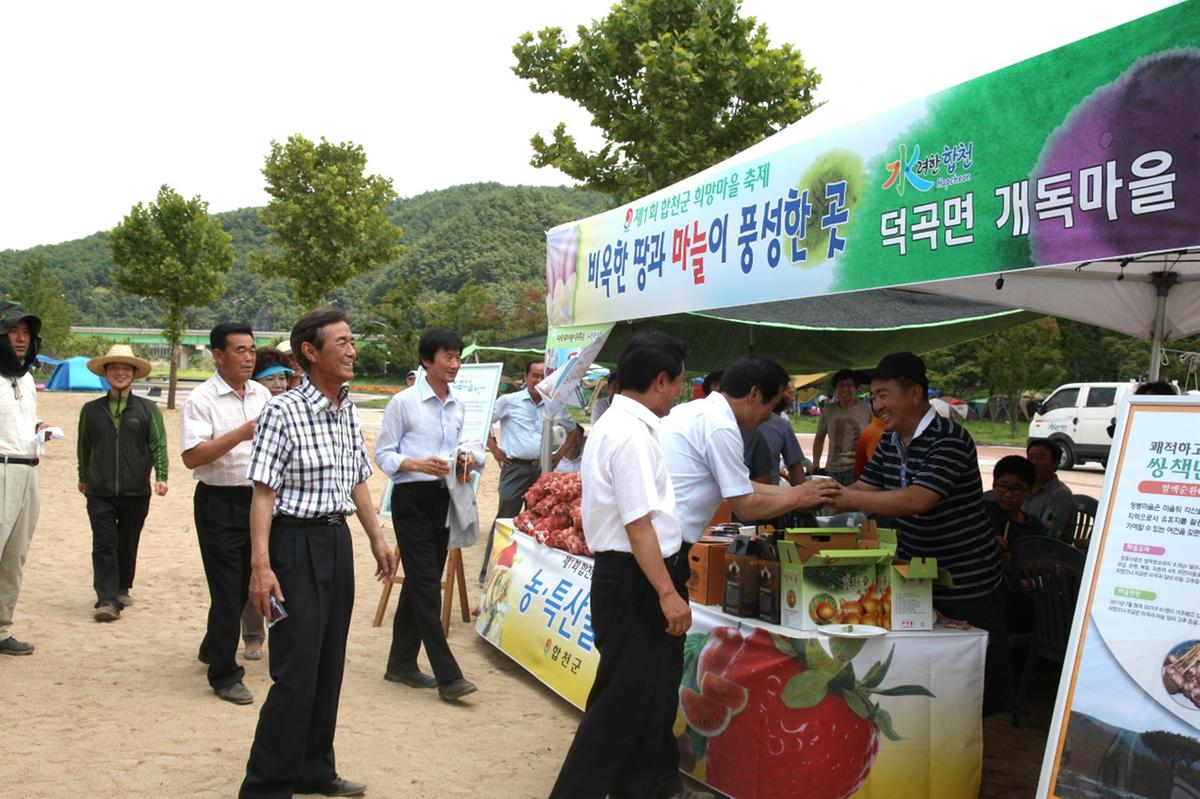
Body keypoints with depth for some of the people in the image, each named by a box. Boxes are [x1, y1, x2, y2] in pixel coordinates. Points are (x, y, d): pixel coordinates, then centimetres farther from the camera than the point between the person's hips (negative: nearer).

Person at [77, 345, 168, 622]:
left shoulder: (148, 409, 1)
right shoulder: (91, 410, 5)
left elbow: (159, 445, 0)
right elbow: (83, 447, 17)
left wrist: (161, 476, -10)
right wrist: (83, 477, 26)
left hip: (136, 492, 0)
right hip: (100, 492, 0)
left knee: (128, 544, 13)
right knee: (104, 545, -7)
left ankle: (122, 589, 32)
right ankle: (107, 601, -8)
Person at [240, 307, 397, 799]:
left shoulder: (348, 411, 9)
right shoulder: (283, 411, -13)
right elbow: (264, 492, -15)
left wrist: (377, 538, 17)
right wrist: (262, 565, -21)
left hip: (338, 541, 7)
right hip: (297, 542, -7)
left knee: (329, 665, 13)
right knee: (296, 671, -6)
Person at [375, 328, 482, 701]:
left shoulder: (457, 405, 11)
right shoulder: (404, 402, -7)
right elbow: (383, 453, -6)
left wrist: (469, 457, -3)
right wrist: (418, 464, -22)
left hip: (443, 498, 7)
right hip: (412, 498, -7)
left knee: (421, 582, 13)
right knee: (426, 585, -8)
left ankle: (401, 663, 24)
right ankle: (448, 676, -9)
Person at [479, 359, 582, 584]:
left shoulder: (553, 407, 9)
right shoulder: (509, 401, -2)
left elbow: (574, 430, 21)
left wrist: (559, 454, 11)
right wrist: (495, 450, -3)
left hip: (543, 470, 4)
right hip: (515, 469, -4)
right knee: (504, 520, -3)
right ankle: (488, 572, 6)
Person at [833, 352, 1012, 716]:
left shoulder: (949, 440, -20)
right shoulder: (889, 443, 8)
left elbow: (916, 500, -31)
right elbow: (863, 490, 10)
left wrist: (846, 498, -32)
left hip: (967, 587, -8)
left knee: (983, 687, 3)